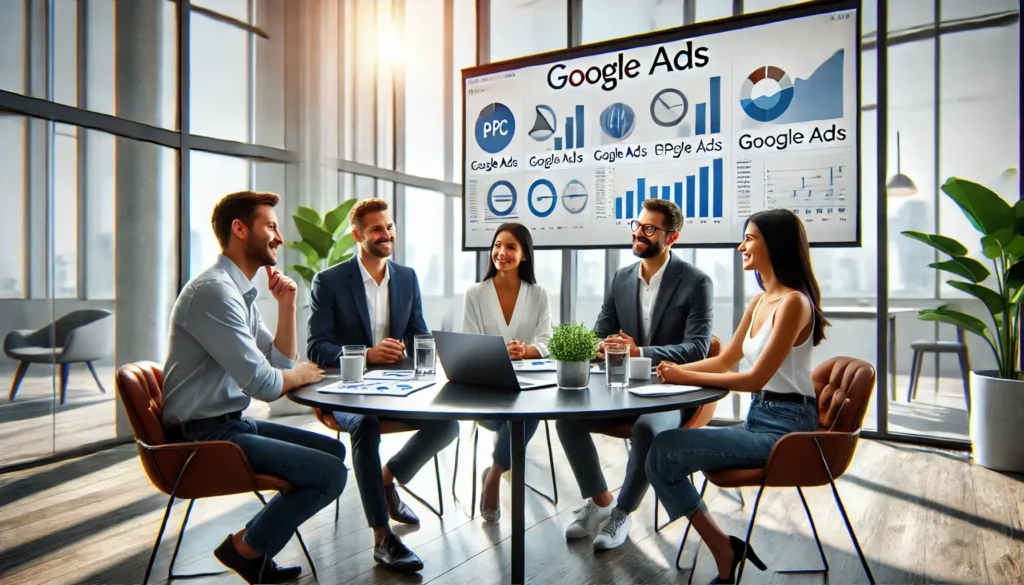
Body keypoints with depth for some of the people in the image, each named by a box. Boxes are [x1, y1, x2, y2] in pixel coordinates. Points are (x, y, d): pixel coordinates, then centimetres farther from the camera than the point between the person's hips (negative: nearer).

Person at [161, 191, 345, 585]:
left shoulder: (241, 293, 11)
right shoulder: (214, 290, -20)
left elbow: (282, 363, 12)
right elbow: (263, 383, -25)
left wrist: (287, 306, 2)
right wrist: (299, 375, -4)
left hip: (232, 422, 10)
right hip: (205, 434, -10)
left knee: (332, 450, 13)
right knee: (330, 473, -15)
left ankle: (254, 543, 16)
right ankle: (247, 548, 7)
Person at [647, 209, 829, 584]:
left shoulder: (793, 301, -17)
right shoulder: (760, 301, 11)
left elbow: (756, 378, -20)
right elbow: (725, 361, 16)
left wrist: (687, 377, -16)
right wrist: (678, 370, 3)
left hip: (784, 426, -9)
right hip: (759, 418, 9)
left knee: (664, 452, -20)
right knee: (664, 449, -4)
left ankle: (725, 550, 1)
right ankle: (726, 551, 4)